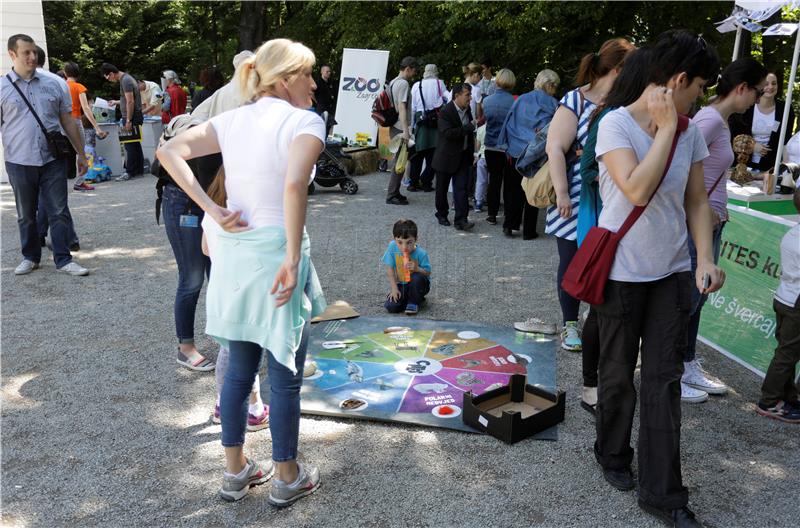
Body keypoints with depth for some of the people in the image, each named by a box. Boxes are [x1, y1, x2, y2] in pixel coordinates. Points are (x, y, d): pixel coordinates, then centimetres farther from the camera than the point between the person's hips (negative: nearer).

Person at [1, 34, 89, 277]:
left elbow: (68, 121, 10)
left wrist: (81, 154, 9)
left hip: (53, 160, 1)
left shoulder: (54, 84, 5)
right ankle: (30, 257, 25)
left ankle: (63, 259, 8)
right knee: (26, 215, 11)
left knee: (58, 212, 1)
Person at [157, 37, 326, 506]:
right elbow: (295, 185, -28)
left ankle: (236, 471, 33)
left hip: (233, 253, 6)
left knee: (239, 369, 19)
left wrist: (213, 211, -4)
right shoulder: (305, 121, -10)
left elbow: (169, 152, 0)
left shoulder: (233, 120, 8)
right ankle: (287, 477, 25)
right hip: (276, 254, -6)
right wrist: (293, 258, -22)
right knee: (285, 375, 9)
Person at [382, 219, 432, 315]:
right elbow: (390, 269, -9)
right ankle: (407, 298, 13)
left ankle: (414, 302, -8)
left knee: (417, 278, -37)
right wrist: (394, 288, -13)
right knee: (391, 307, -20)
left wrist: (416, 268, -34)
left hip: (417, 285, -2)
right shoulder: (393, 247, -15)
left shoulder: (421, 253, -21)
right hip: (400, 285, 2)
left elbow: (428, 273, -14)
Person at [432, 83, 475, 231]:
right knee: (442, 188, 10)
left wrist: (471, 151, 17)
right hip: (446, 157, -5)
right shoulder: (446, 112, -16)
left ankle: (461, 220, -6)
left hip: (463, 157, 5)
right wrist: (470, 127, -25)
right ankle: (442, 215, 29)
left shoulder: (467, 110, 7)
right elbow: (448, 133, -28)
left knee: (461, 188, -4)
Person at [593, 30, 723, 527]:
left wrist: (705, 258, -9)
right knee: (618, 373, 12)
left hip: (673, 272, 5)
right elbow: (638, 191, -28)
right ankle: (614, 455, 37)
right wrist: (666, 128, -19)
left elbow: (697, 202, 6)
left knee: (664, 379, 6)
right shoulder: (616, 124, -14)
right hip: (623, 273, -4)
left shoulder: (690, 133, 3)